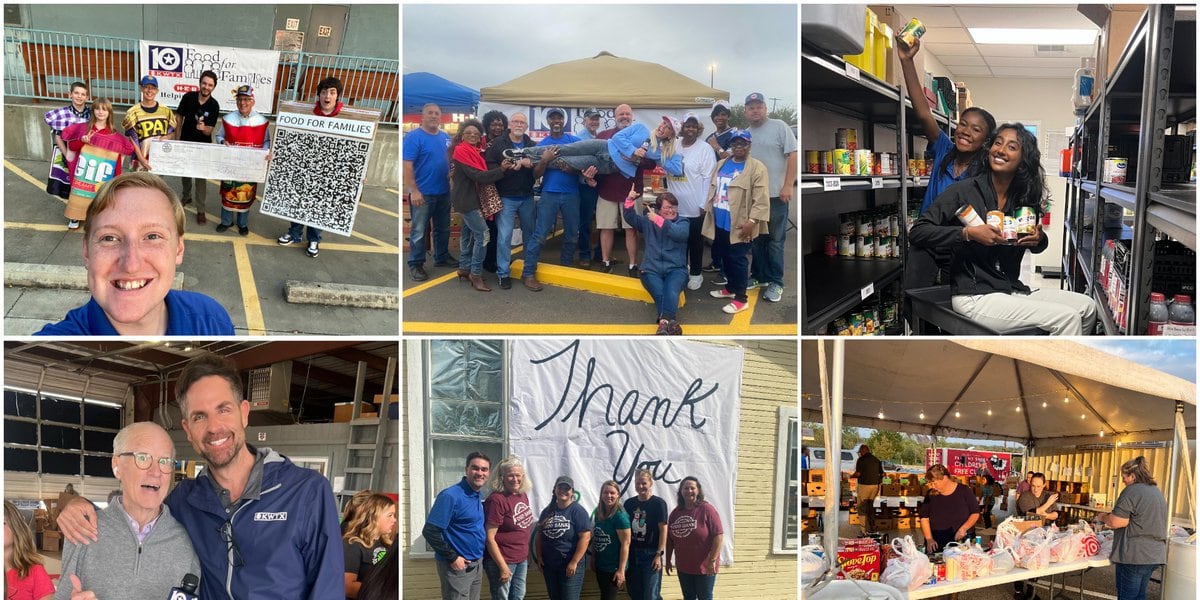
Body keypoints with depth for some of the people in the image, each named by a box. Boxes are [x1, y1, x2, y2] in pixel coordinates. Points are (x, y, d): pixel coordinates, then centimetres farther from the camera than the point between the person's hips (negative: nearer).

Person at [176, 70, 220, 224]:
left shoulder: (214, 105, -16)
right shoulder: (188, 97, -11)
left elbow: (209, 131, -16)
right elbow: (179, 118, 0)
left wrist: (203, 128, -38)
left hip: (202, 146, -3)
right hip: (185, 143, 3)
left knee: (201, 178, -1)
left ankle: (200, 210, 6)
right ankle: (186, 197, 44)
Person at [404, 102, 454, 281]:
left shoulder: (445, 137, 10)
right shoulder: (413, 137, -12)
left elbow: (450, 160, 22)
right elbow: (407, 166, -17)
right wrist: (414, 191, -23)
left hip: (444, 192, 7)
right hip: (423, 193, -7)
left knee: (443, 228, 18)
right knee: (419, 231, 0)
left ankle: (442, 257, 33)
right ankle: (415, 265, 7)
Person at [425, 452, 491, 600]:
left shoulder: (478, 497, 8)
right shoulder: (451, 496, -17)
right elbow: (430, 532, -20)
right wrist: (452, 557, -17)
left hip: (477, 565, 8)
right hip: (457, 566, -8)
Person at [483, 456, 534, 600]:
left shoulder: (523, 495, 6)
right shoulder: (497, 499, -18)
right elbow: (490, 538, -20)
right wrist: (503, 567, -20)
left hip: (522, 560, 8)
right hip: (502, 561, -8)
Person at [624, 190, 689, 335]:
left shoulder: (683, 222, 10)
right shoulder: (648, 221, 18)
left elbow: (679, 233, -12)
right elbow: (630, 218, 10)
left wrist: (658, 220, -18)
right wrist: (630, 200, -7)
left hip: (675, 269, -1)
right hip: (651, 269, 2)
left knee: (671, 291, -35)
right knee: (660, 292, -31)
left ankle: (664, 322, -58)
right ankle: (669, 322, -53)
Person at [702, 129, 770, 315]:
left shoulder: (757, 168, -10)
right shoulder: (721, 165, 12)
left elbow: (760, 199, -15)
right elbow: (712, 189, 19)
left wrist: (751, 221, -21)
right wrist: (708, 210, 16)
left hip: (739, 225, -7)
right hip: (720, 223, 7)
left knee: (737, 259, -3)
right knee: (725, 257, 18)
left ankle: (741, 298, 6)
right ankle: (731, 287, 36)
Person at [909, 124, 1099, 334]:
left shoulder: (1024, 198, 8)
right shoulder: (964, 192, -9)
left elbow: (1036, 245, 24)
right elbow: (917, 233, -13)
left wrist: (1039, 240, -2)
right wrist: (969, 233, -22)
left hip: (1012, 290, 7)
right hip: (975, 297, -7)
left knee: (1086, 307, -1)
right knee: (1067, 318, -17)